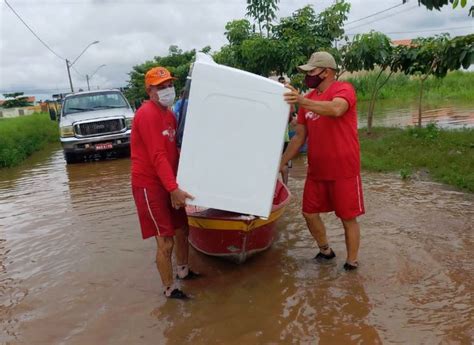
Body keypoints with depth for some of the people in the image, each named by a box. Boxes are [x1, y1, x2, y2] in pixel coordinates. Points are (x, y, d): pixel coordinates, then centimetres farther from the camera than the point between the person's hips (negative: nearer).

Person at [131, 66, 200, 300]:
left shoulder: (169, 114, 11)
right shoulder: (147, 114, -18)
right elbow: (157, 157, -26)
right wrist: (174, 189, -30)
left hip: (169, 183, 9)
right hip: (149, 185, -9)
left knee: (182, 230, 19)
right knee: (165, 242, -3)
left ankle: (184, 271, 41)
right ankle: (169, 289, 16)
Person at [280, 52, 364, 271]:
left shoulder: (344, 89, -9)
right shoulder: (308, 99, 10)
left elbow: (336, 109, -34)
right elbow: (299, 136, 12)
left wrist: (302, 101, -45)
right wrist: (281, 163, 8)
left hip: (344, 170, -6)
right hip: (316, 170, 7)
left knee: (348, 218, 5)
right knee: (309, 213, 11)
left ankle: (351, 263, 22)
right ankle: (325, 251, 33)